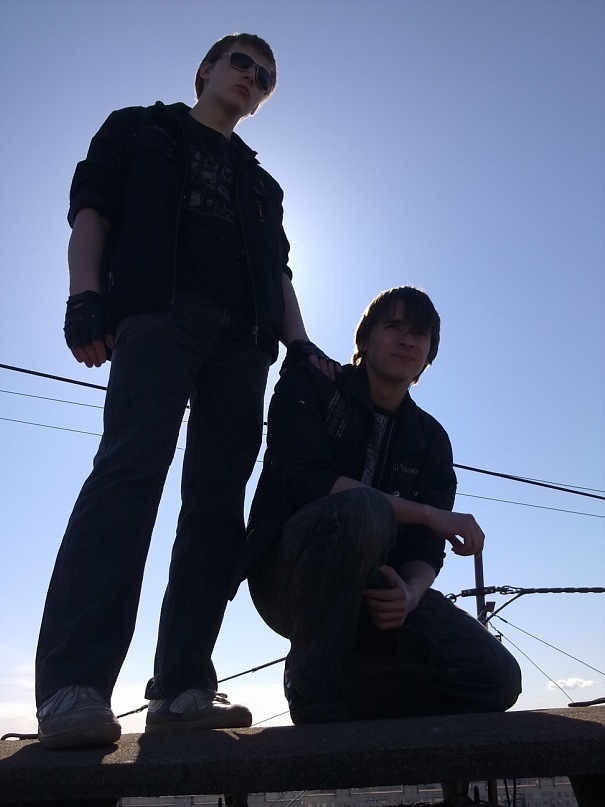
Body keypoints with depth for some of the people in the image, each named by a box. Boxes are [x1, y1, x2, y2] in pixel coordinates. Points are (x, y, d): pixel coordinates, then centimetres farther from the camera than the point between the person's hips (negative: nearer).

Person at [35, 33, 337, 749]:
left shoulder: (262, 185, 34)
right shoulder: (139, 129, 24)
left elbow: (278, 274, 23)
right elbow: (90, 209, 9)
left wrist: (300, 345, 5)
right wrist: (86, 296, -10)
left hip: (242, 341, 5)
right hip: (157, 313, -4)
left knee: (217, 500, -8)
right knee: (130, 469, -24)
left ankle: (181, 687, -9)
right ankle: (71, 684, -28)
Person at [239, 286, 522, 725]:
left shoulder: (430, 439, 11)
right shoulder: (309, 387, -1)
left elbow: (426, 548, 2)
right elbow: (304, 481, -19)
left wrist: (411, 592, -23)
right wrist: (428, 514, -20)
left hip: (375, 593, 5)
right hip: (289, 571, -4)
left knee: (496, 677, -15)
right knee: (362, 509, -37)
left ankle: (342, 694, 6)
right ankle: (313, 688, -18)